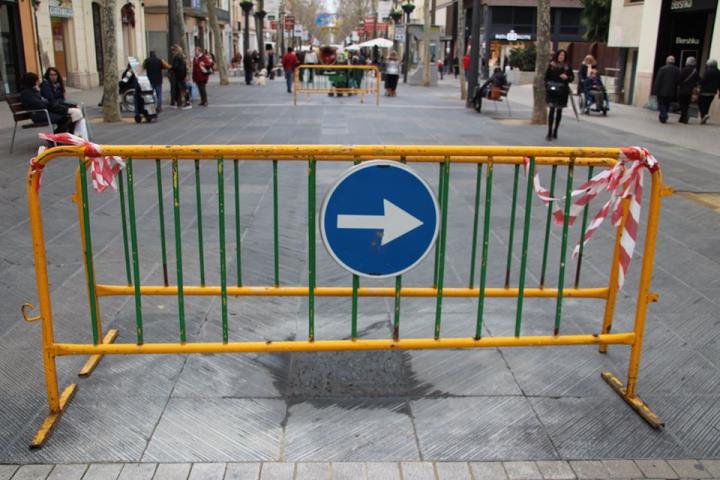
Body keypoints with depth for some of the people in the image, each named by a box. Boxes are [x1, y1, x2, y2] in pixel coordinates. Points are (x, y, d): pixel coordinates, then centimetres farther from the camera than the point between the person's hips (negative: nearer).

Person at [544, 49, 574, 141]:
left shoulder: (567, 67, 4)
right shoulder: (551, 65, 1)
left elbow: (572, 77, 7)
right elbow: (546, 77, 4)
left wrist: (567, 77, -13)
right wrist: (547, 86, -6)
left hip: (563, 91, 2)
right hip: (552, 90, -2)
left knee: (559, 111, 9)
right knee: (552, 110, -11)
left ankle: (555, 131, 21)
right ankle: (549, 133, -11)